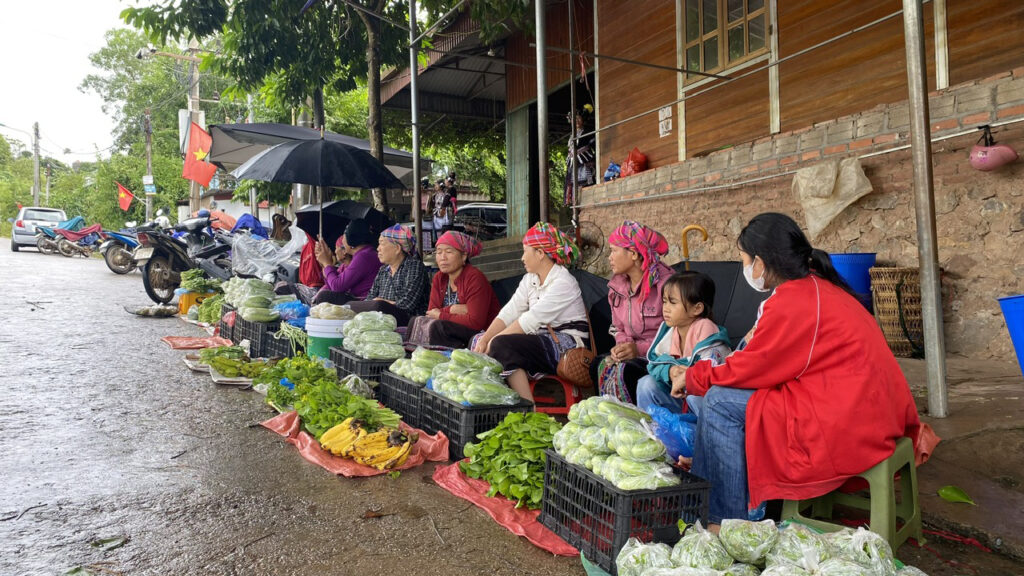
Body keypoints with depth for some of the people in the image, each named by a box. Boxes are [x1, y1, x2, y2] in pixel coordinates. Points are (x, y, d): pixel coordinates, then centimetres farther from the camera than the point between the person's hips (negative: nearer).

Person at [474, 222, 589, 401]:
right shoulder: (529, 280, 12)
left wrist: (493, 341, -21)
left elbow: (531, 320, -22)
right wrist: (484, 340, -14)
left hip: (568, 345, -8)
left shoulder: (563, 282, -14)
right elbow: (508, 313, 1)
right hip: (543, 339, 8)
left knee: (502, 344, -27)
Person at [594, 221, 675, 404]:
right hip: (635, 354, 7)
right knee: (601, 365, -19)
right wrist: (623, 346, -7)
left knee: (626, 370, -31)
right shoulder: (617, 285, 9)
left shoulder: (665, 283, -15)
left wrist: (640, 348, -23)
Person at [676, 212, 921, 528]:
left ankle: (727, 521, 1)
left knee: (720, 402, -10)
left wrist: (690, 377, 6)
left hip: (846, 425, -10)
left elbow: (745, 370, -11)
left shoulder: (792, 301, -18)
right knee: (723, 393, 11)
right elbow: (772, 359, 14)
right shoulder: (817, 286, 12)